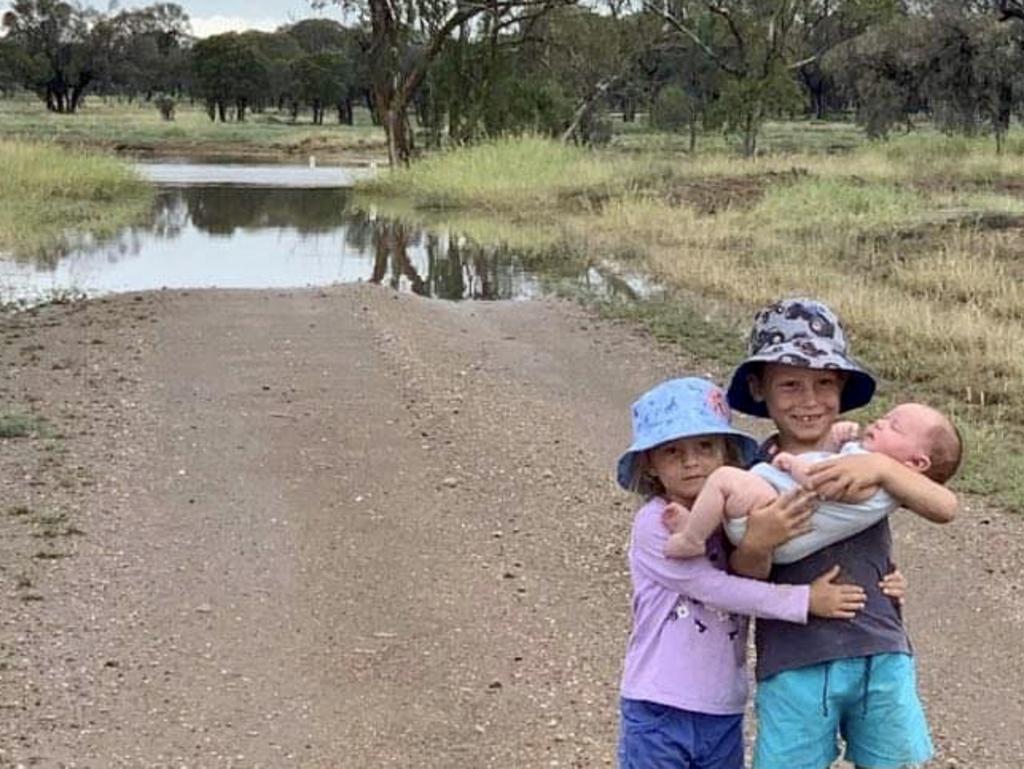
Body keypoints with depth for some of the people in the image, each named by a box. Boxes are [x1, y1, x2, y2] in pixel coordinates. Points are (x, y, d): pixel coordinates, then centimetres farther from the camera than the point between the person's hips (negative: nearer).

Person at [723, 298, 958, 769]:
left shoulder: (863, 457, 3)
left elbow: (944, 508, -10)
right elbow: (745, 583, -3)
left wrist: (880, 467, -25)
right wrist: (756, 545, -24)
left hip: (881, 658, 2)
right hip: (793, 667, -2)